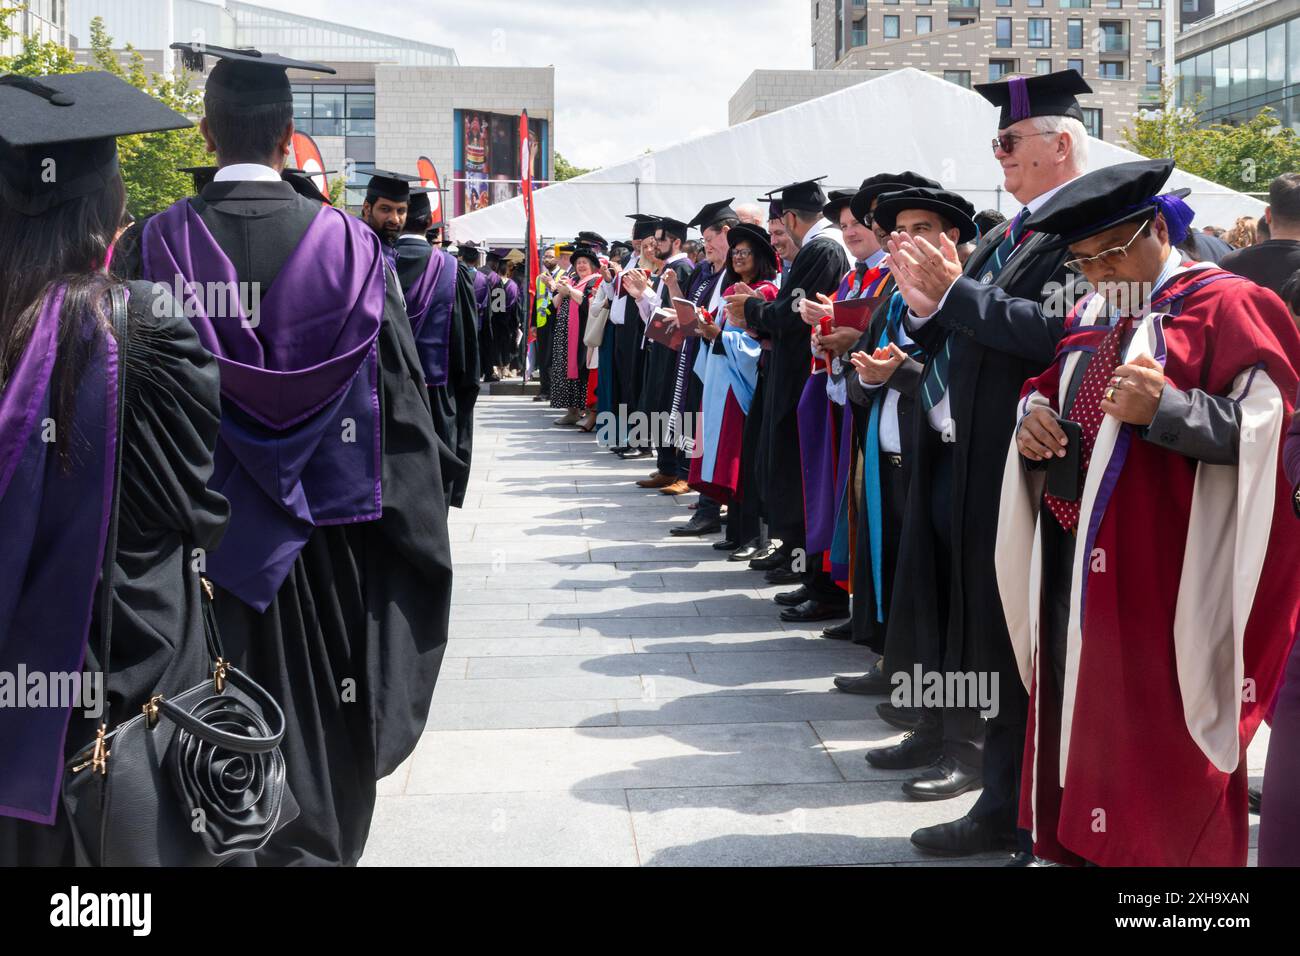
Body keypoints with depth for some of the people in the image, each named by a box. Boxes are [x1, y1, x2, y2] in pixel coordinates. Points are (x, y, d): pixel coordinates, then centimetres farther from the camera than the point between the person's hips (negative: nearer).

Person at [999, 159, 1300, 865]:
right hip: (1075, 563, 7)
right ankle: (1081, 844, 25)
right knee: (1077, 714, 12)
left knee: (1158, 743, -3)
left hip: (1165, 570, -7)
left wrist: (1165, 409, -28)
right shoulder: (1089, 320, 17)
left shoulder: (1227, 306, -6)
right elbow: (1046, 392, 25)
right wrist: (1034, 416, 2)